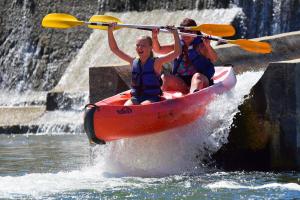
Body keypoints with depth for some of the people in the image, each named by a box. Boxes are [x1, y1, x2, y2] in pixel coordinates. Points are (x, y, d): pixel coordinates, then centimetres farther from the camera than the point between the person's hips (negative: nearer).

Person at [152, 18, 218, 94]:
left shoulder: (200, 46, -2)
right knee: (165, 78, -17)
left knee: (197, 76, -36)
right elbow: (158, 49, 14)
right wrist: (154, 37, -6)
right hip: (181, 83, 5)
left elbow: (214, 59, -18)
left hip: (201, 82, -5)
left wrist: (208, 46, -37)